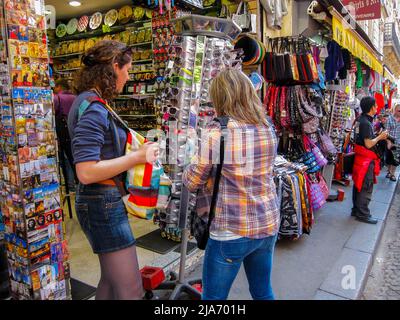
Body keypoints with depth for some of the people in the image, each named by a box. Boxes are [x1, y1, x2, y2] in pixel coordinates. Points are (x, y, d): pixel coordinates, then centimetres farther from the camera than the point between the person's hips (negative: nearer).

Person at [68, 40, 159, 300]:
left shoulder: (94, 103, 12)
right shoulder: (92, 108, -18)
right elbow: (86, 172, -25)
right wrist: (138, 157, -20)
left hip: (106, 201, 10)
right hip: (103, 203, -10)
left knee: (113, 278, 24)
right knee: (131, 290, 0)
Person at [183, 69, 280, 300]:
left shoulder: (217, 132, -16)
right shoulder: (268, 128, 1)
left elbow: (192, 183, -8)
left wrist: (195, 163, 12)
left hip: (231, 231, -6)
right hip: (268, 225, 6)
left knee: (214, 297, 14)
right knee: (263, 292, 25)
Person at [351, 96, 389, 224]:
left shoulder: (360, 120, 9)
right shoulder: (366, 123, -20)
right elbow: (369, 144, -21)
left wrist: (378, 136, 10)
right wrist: (380, 137, -8)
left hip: (360, 156, 10)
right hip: (367, 159, -10)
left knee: (358, 185, 16)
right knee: (366, 187, -1)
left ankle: (356, 209, 26)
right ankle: (363, 214, 8)